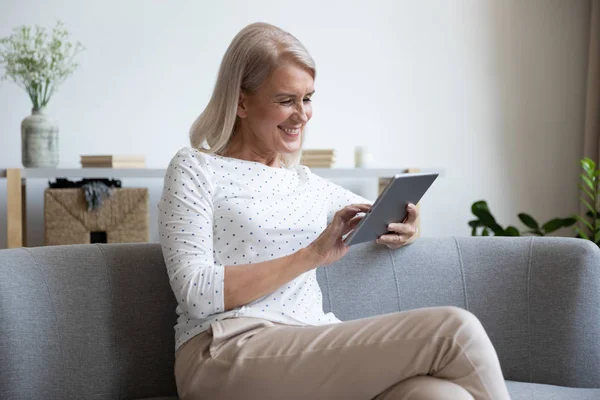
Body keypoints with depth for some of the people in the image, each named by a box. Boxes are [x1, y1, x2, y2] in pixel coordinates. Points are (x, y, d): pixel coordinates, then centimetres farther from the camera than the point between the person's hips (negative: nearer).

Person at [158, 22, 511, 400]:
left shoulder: (308, 183, 22)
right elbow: (195, 294, -6)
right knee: (454, 330, -22)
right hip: (228, 357, -5)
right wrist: (311, 256, -12)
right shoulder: (195, 169, 6)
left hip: (315, 348, 5)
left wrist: (401, 231, 6)